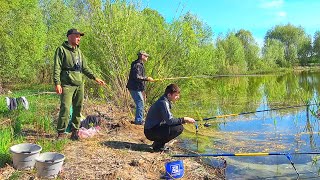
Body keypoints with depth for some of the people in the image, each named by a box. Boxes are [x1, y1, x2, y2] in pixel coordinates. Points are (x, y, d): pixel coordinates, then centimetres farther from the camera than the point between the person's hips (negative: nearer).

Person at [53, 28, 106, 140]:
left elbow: (85, 68, 22)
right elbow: (57, 68, -6)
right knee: (65, 108, -10)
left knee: (78, 109, 7)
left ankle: (75, 131, 17)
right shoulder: (62, 50, 0)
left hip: (80, 84, 6)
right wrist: (57, 83, -16)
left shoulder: (79, 51, 20)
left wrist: (95, 78, 14)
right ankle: (61, 133, 1)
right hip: (67, 84, -6)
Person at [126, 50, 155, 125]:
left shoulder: (140, 64, 17)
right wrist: (147, 78, -21)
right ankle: (139, 120, 2)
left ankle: (139, 119, 27)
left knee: (140, 104, 16)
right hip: (135, 88, -11)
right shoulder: (137, 65, -16)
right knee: (140, 103, -6)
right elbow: (136, 77, -26)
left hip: (138, 88, 11)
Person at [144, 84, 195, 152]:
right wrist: (183, 119, -16)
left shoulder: (164, 101, 11)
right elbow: (169, 120, -25)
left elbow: (168, 118, 14)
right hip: (151, 132, -10)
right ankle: (158, 145, -7)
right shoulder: (163, 103, -19)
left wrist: (182, 120, 3)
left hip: (153, 128, 10)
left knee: (178, 125, 16)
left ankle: (158, 142, 13)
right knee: (179, 128, -18)